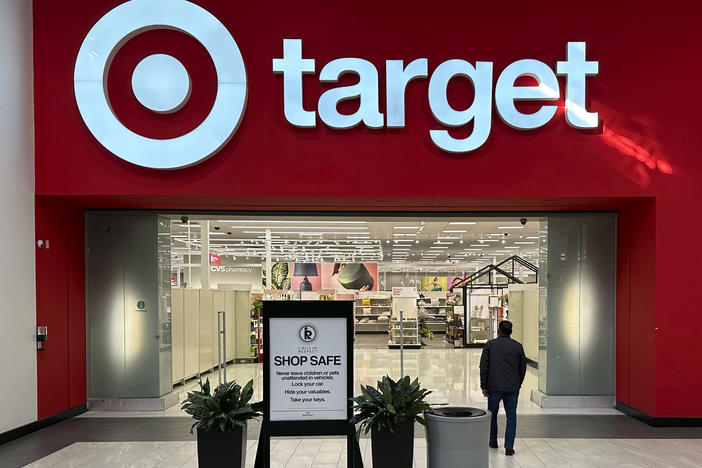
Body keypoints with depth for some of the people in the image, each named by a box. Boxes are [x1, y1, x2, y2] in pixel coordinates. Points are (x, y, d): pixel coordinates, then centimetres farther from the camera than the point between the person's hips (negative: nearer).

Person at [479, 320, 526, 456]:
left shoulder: (490, 345, -1)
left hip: (494, 387, -1)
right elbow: (523, 367, 7)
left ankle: (493, 440, 29)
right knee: (511, 416, 6)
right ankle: (509, 447, 1)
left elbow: (484, 367, -5)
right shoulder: (518, 346, 3)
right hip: (512, 388, 1)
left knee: (492, 413, 18)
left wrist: (484, 386, 1)